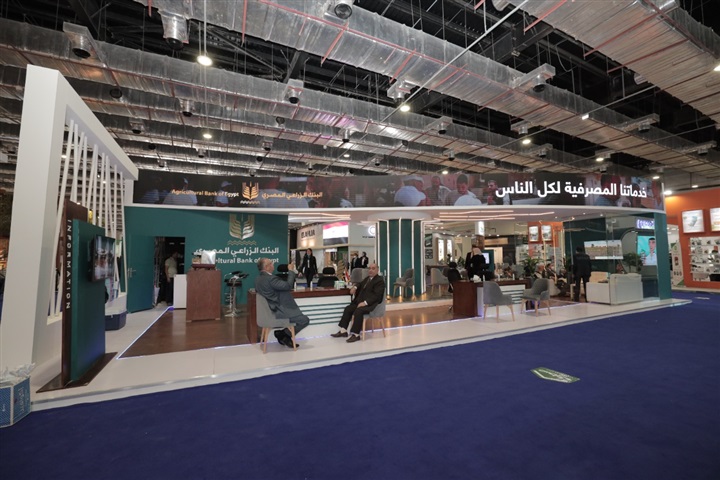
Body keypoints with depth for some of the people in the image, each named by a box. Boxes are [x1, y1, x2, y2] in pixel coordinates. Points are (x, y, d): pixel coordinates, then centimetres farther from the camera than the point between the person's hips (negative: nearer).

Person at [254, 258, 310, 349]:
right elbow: (288, 285, -30)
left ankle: (282, 334, 19)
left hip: (271, 309, 10)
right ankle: (284, 335, 5)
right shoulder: (270, 278, -25)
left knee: (300, 316, 23)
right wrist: (291, 271, -17)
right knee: (305, 320, -5)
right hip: (279, 311, -10)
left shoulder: (258, 279, 6)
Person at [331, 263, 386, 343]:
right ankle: (343, 331, -1)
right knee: (348, 309, -5)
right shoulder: (367, 278, 20)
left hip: (371, 304, -9)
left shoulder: (380, 280, -7)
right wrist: (355, 287, 14)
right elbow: (361, 285, 39)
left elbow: (376, 295, -18)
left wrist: (365, 302, -28)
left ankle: (356, 334, -24)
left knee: (358, 311, -31)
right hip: (360, 302, 9)